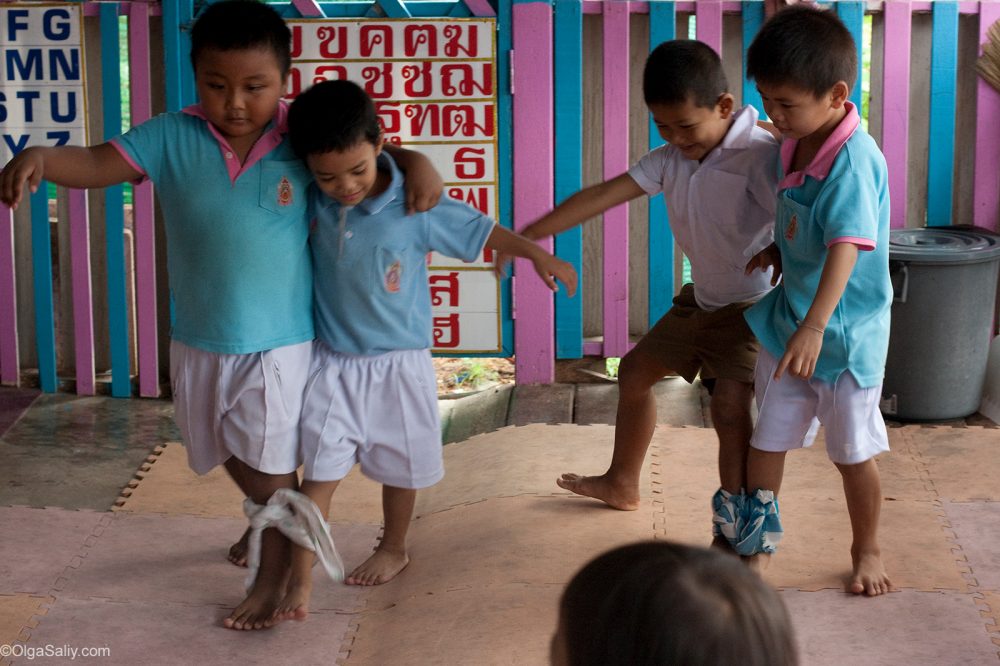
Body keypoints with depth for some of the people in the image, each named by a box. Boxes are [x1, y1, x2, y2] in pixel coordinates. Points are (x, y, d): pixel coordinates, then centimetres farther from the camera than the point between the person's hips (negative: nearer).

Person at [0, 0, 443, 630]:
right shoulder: (172, 139, -10)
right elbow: (98, 164, -15)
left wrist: (415, 160, -19)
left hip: (281, 343, -3)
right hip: (200, 341, 3)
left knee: (272, 467, 8)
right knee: (233, 457, 24)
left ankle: (274, 576, 29)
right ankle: (274, 519, 54)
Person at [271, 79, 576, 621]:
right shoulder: (313, 199, -9)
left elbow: (478, 231, -1)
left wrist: (537, 254, -2)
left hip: (398, 363, -1)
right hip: (332, 363, 1)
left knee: (399, 467, 16)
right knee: (319, 470, -2)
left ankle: (393, 549, 40)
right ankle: (299, 581, 4)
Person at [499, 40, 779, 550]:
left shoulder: (760, 155, -25)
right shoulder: (673, 158, -2)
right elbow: (603, 195, -3)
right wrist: (525, 236, -6)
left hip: (750, 305, -9)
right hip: (701, 298, 9)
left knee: (730, 408, -25)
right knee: (634, 373, 21)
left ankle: (735, 537, -18)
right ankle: (622, 483, 43)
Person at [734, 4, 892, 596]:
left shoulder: (854, 160, -25)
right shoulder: (796, 143, 1)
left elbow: (847, 247, -35)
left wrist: (814, 327, -42)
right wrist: (778, 250, 0)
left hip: (846, 331, -7)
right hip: (789, 318, 7)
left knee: (854, 450, 9)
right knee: (769, 435, 14)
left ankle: (867, 550, 29)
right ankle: (757, 541, 29)